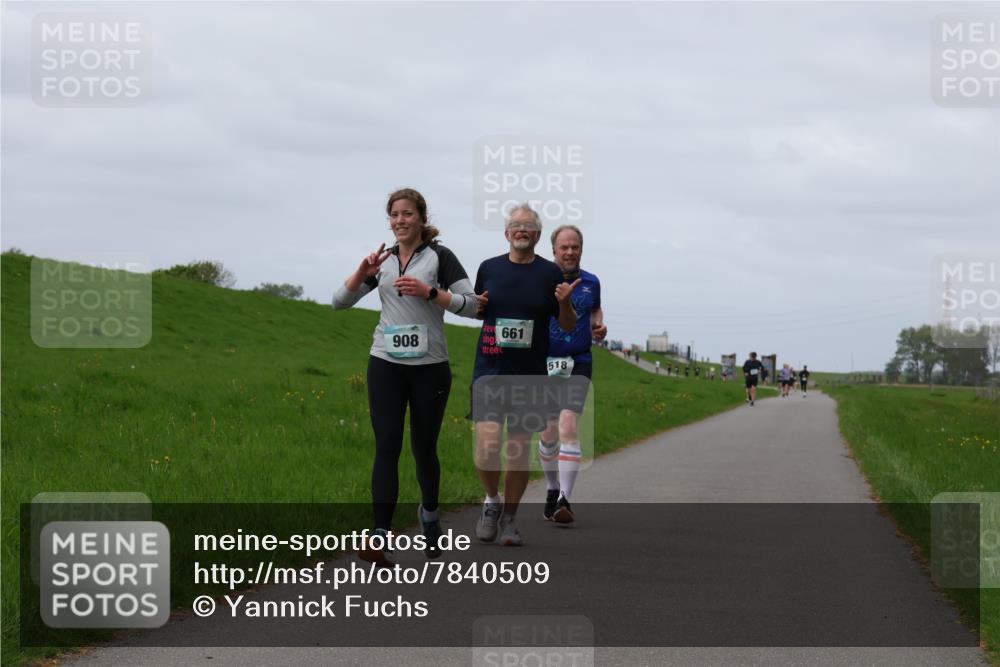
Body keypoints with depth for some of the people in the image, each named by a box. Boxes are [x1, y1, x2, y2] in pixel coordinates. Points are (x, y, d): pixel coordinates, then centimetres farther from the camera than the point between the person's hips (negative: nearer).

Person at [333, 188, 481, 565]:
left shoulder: (439, 257, -1)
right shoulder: (384, 261, 11)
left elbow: (472, 306, -7)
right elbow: (340, 301, 11)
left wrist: (429, 292, -18)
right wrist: (363, 272, -6)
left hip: (430, 367, -2)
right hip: (386, 365, 2)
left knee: (424, 448, 8)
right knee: (387, 448, -8)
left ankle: (429, 514, 36)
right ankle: (380, 538, -16)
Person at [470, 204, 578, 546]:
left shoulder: (550, 273, 2)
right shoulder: (489, 268, 6)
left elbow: (569, 327, 6)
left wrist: (564, 303, -13)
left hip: (530, 376, 0)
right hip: (490, 372, 0)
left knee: (520, 451, 5)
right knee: (487, 446, -14)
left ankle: (509, 516, 21)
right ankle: (491, 501, 12)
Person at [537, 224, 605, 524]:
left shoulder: (591, 282, 7)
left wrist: (599, 327, 5)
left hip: (578, 364, 0)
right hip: (544, 363, 0)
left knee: (568, 426, -17)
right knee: (548, 432, 8)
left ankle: (565, 498, -21)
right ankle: (552, 490, 30)